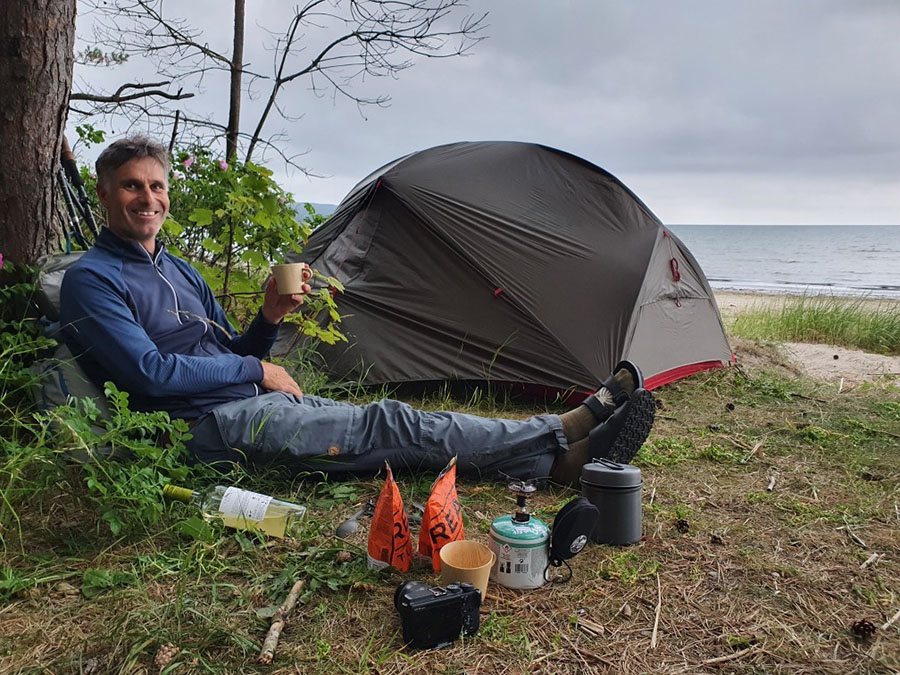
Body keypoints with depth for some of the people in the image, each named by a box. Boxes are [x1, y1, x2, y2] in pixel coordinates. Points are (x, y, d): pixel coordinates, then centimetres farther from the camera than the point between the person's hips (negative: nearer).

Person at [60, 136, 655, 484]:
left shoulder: (180, 271, 20)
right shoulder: (91, 280, -4)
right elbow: (150, 371, -16)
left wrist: (269, 319, -2)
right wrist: (256, 370, -8)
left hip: (254, 402, 8)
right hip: (210, 425, -8)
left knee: (388, 423, -9)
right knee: (390, 427, -20)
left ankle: (564, 444, -14)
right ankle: (562, 449, -19)